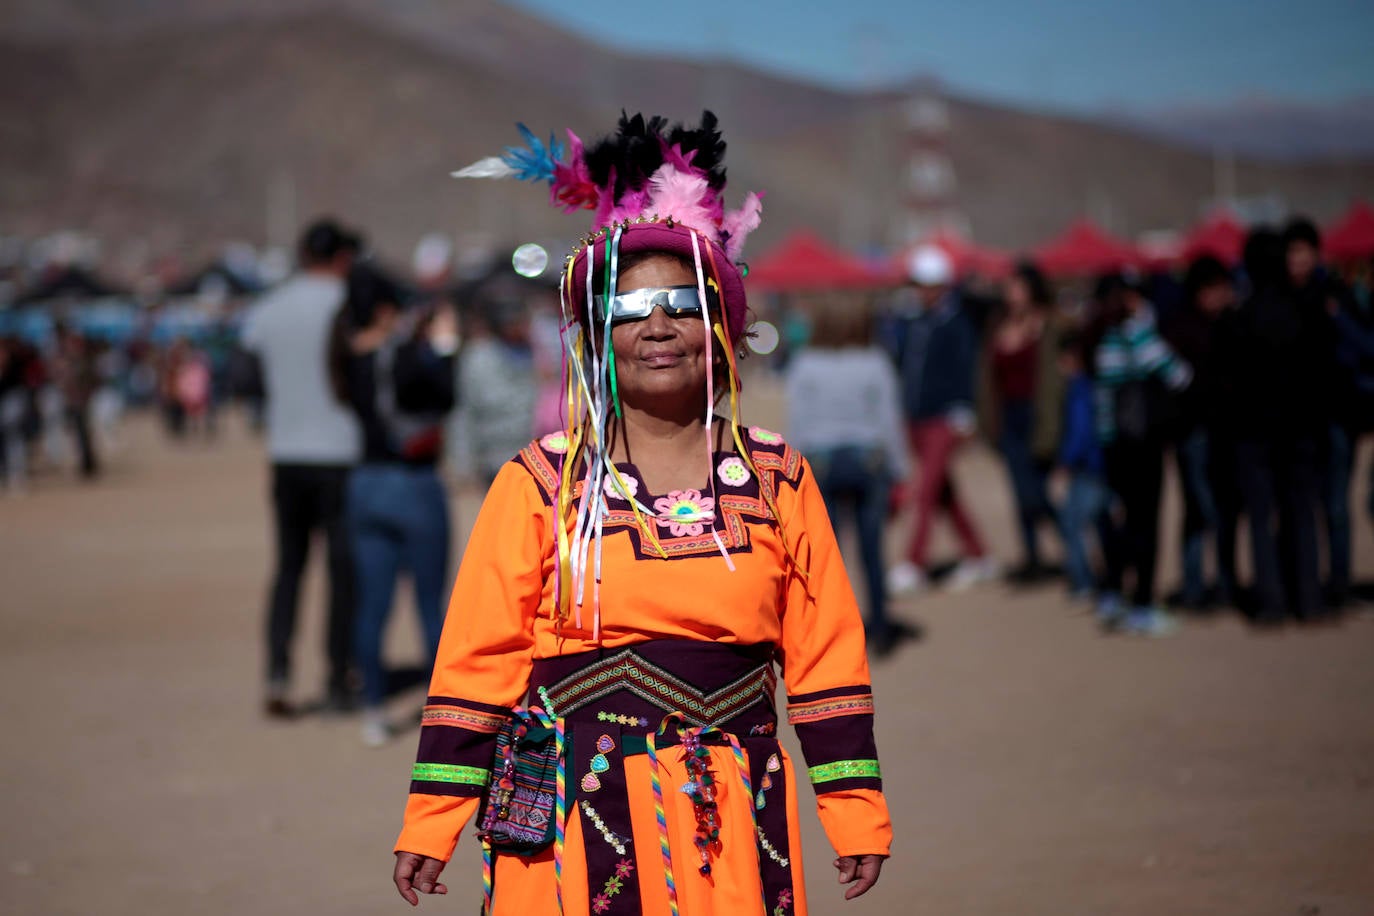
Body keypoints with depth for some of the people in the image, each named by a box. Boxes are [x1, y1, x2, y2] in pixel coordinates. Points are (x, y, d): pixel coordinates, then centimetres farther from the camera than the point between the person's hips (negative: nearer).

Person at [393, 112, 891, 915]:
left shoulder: (780, 482, 6)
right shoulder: (542, 482, 0)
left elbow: (826, 654, 8)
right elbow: (477, 659, 0)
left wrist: (856, 813, 6)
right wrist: (432, 820, -1)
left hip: (730, 820, 2)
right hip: (573, 822, -2)